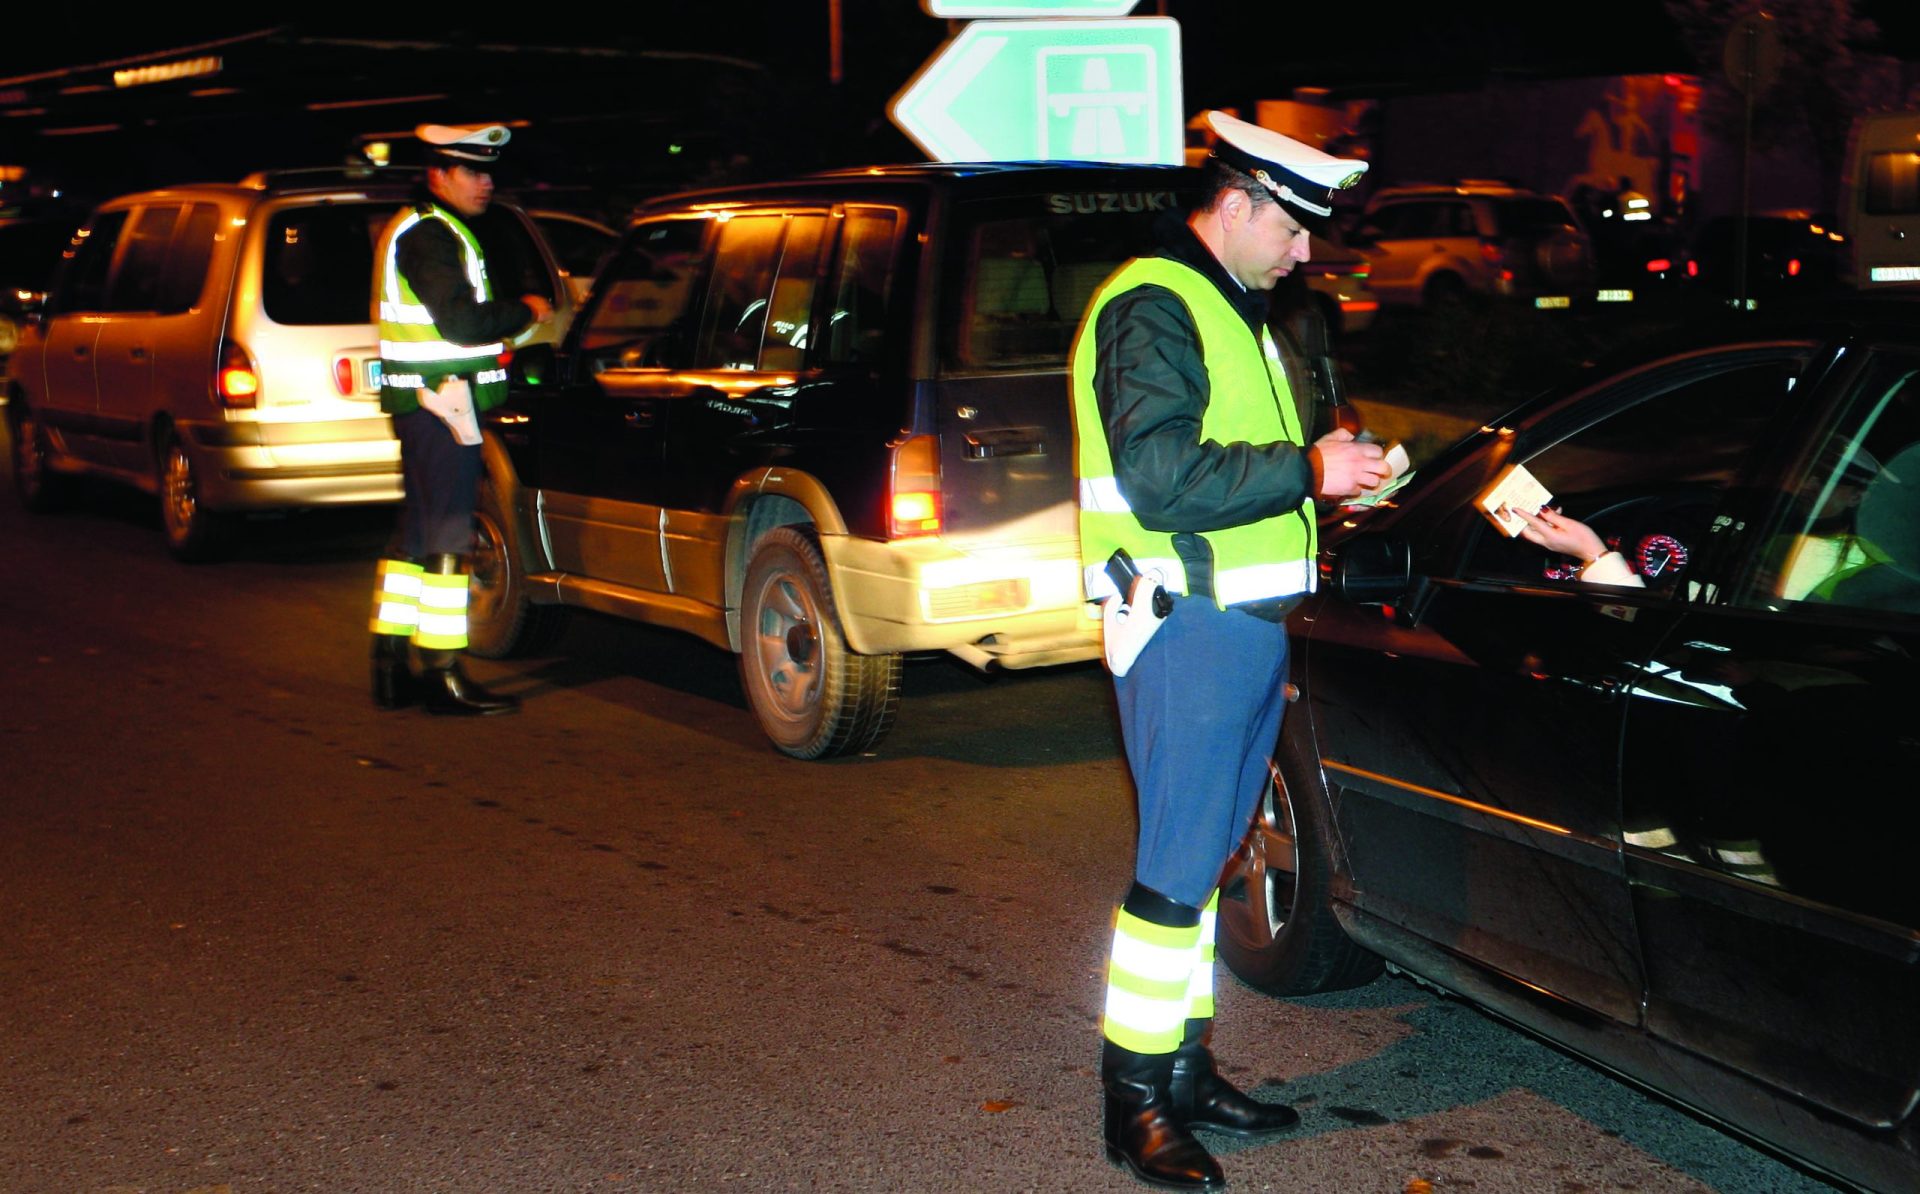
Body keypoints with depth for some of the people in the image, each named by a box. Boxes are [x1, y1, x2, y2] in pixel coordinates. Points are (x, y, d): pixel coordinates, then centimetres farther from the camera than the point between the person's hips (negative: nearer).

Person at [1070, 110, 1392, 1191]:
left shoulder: (1235, 311, 21)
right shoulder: (1152, 308, -12)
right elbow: (1161, 478, -23)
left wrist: (1335, 476, 15)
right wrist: (1308, 471, -19)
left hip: (1249, 623, 10)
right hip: (1191, 628, -10)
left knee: (1207, 858, 14)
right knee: (1176, 868, -6)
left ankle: (1187, 1070, 24)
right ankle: (1137, 1102, 3)